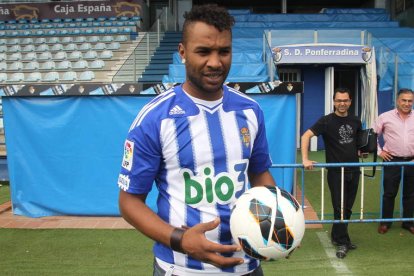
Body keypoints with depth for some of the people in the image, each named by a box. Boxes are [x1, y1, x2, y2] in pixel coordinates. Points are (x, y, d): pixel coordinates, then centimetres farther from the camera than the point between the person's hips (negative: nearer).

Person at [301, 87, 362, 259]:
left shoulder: (355, 121, 7)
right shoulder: (327, 121, -9)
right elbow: (306, 136, -18)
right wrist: (305, 159, -28)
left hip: (353, 170, 5)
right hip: (336, 171, -5)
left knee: (348, 207, 12)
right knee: (339, 207, 0)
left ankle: (337, 237, 28)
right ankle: (342, 242, 12)